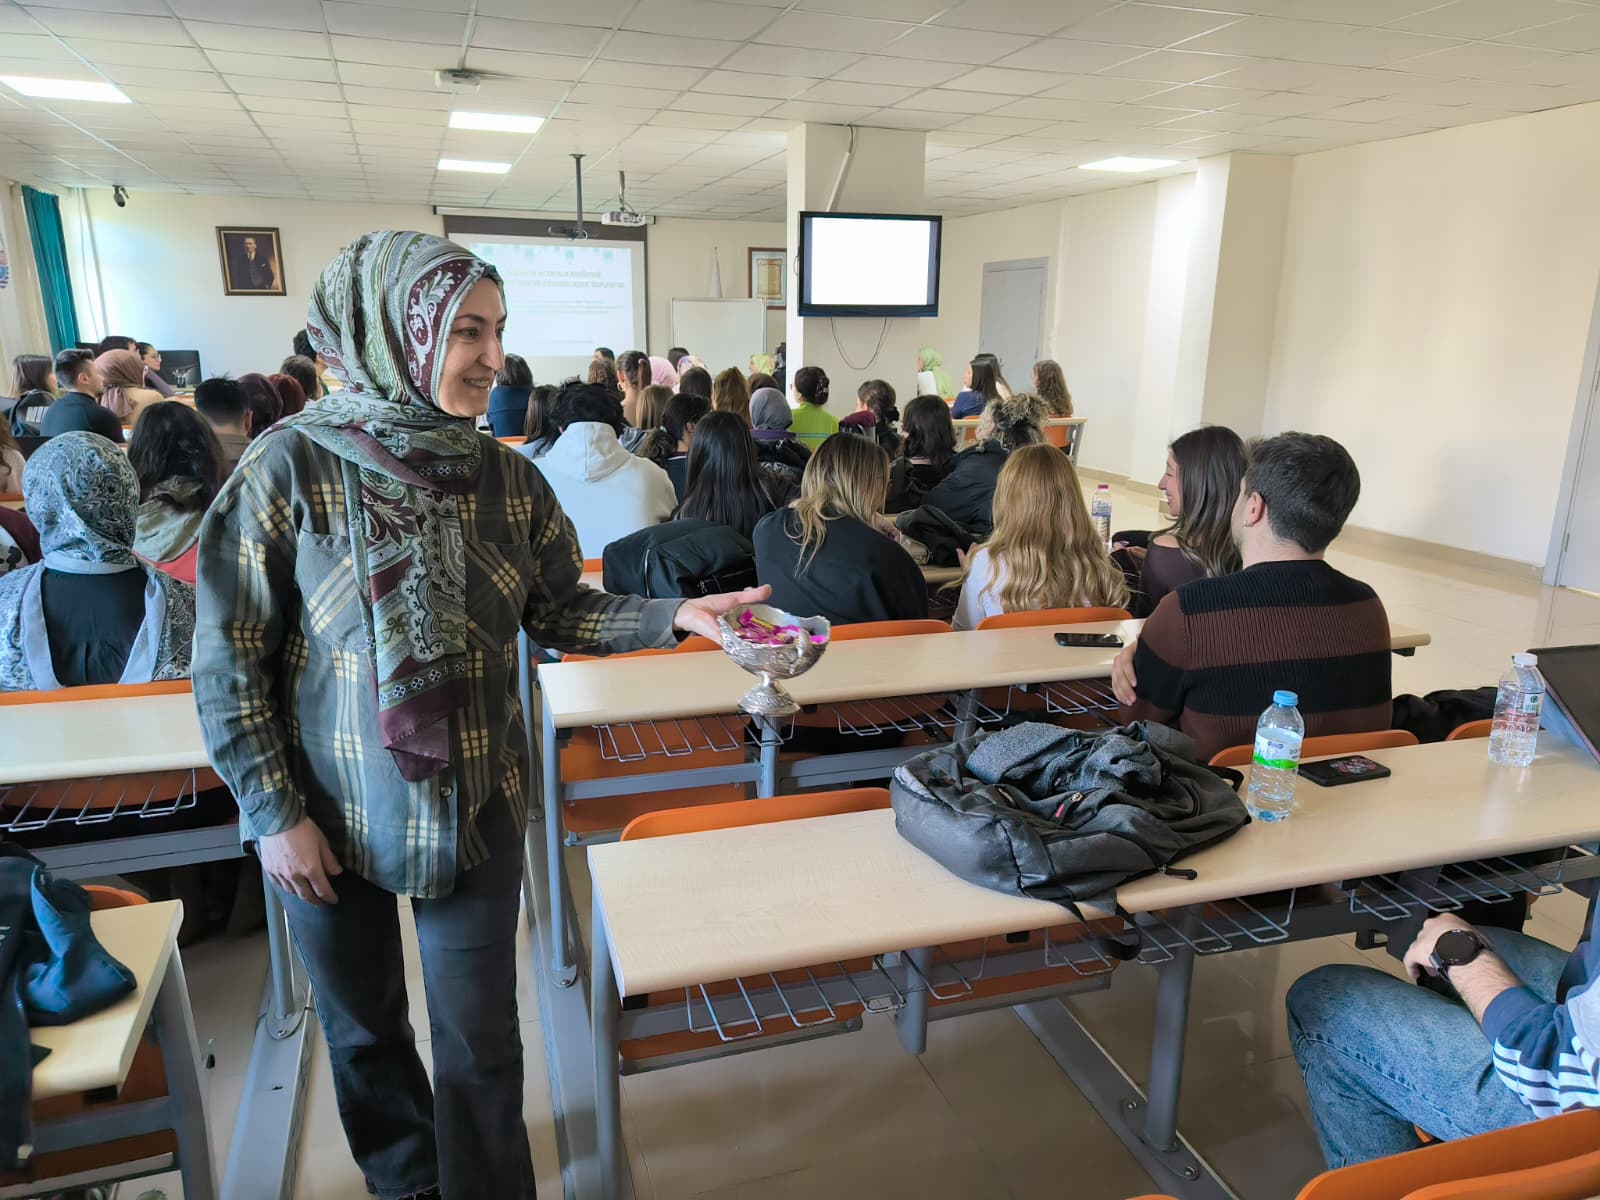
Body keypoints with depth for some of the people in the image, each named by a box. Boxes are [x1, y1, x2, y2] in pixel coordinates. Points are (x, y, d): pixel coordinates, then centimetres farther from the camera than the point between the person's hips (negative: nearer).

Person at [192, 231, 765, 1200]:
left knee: (482, 1037, 11)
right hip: (330, 815, -1)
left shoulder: (509, 478, -5)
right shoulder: (292, 467, -14)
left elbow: (561, 610, 3)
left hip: (476, 805, 1)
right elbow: (228, 662, -10)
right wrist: (274, 815, -10)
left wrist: (675, 614, -12)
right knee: (364, 1029, 21)